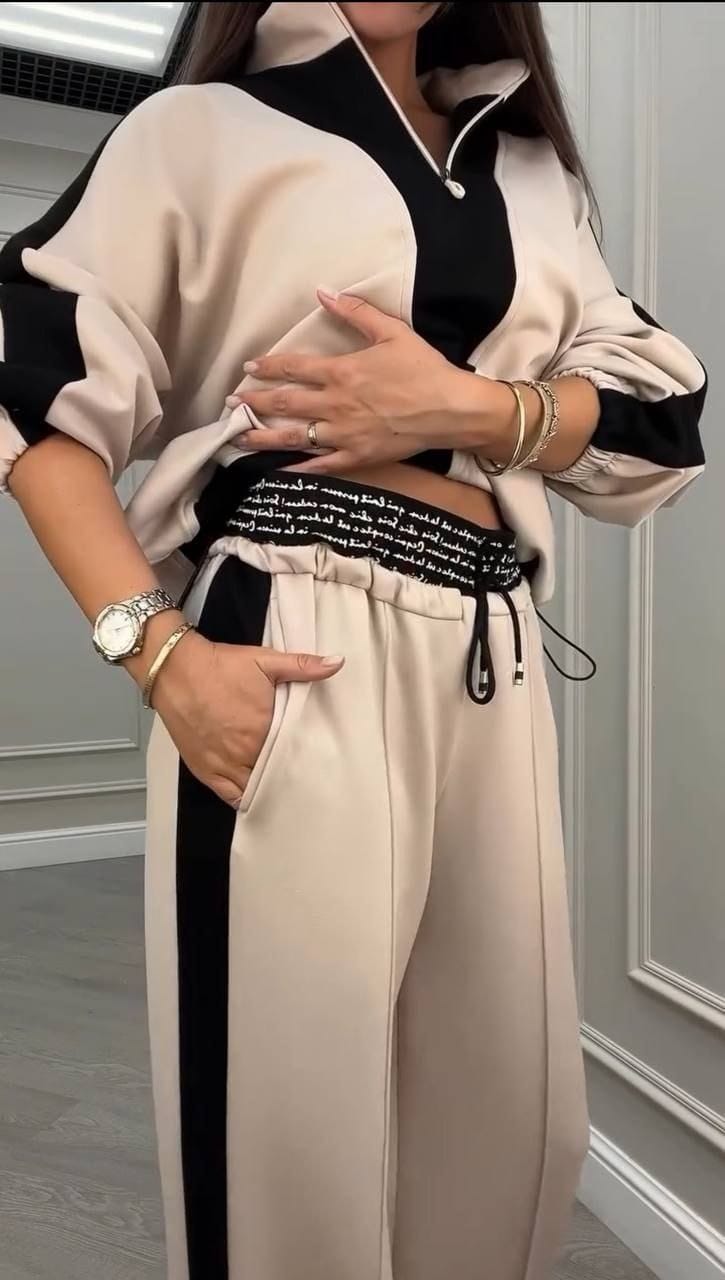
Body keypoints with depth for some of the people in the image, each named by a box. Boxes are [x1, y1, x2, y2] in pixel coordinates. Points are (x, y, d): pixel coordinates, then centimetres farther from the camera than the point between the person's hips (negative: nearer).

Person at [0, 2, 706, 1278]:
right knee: (287, 1089, 1)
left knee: (512, 1100, 13)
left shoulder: (535, 167, 20)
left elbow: (655, 409, 11)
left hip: (492, 659, 5)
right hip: (293, 657, -4)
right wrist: (159, 651, -15)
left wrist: (470, 407, -8)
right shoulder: (202, 127, 6)